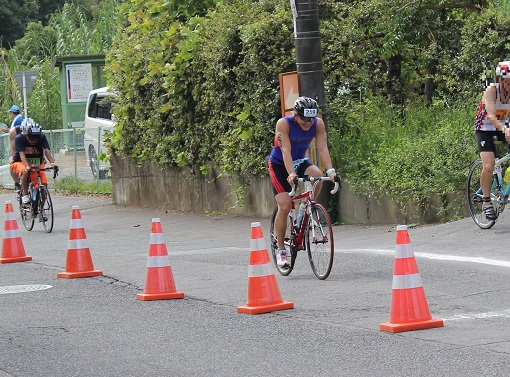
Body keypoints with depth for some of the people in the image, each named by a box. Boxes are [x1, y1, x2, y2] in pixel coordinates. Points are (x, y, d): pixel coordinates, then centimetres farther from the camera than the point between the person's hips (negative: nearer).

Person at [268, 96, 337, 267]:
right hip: (279, 164, -3)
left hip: (300, 161, 3)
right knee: (285, 206, -14)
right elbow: (286, 151, -34)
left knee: (317, 175, -31)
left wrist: (330, 171, -38)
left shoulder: (318, 124, -17)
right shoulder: (284, 124, -27)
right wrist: (291, 174, -47)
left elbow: (323, 148, -24)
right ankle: (280, 250, -1)